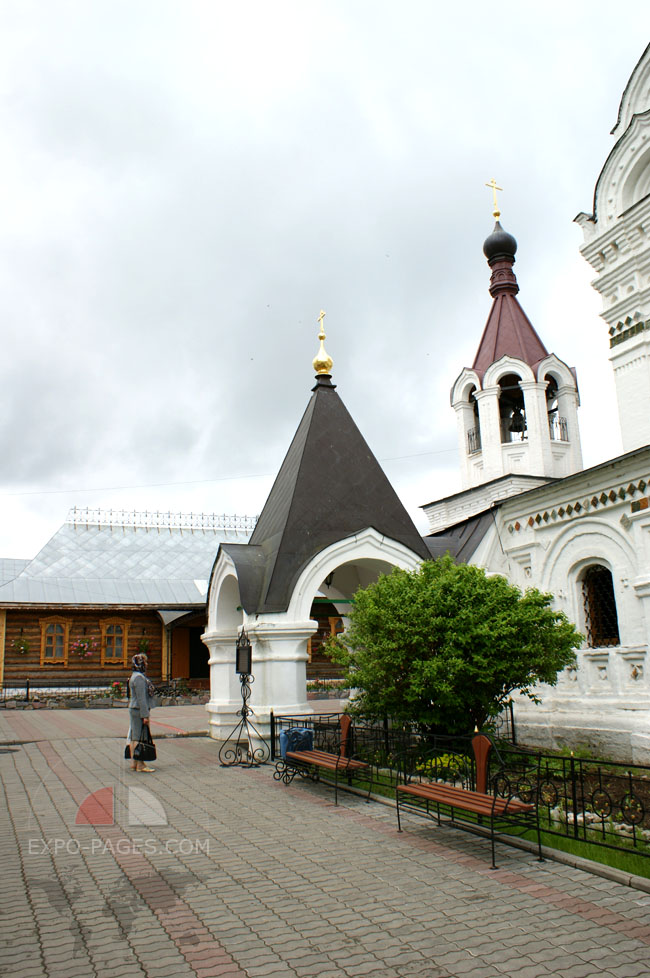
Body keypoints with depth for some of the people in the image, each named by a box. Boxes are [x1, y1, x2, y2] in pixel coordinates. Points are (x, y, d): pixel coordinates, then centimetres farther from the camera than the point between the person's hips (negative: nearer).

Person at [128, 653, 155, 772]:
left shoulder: (135, 676, 16)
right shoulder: (139, 677, -17)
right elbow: (141, 698, -21)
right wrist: (145, 715, -20)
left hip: (133, 709, 10)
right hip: (139, 710, -10)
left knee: (134, 737, 12)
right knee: (139, 737, -6)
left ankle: (133, 763, 18)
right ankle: (140, 764, -3)